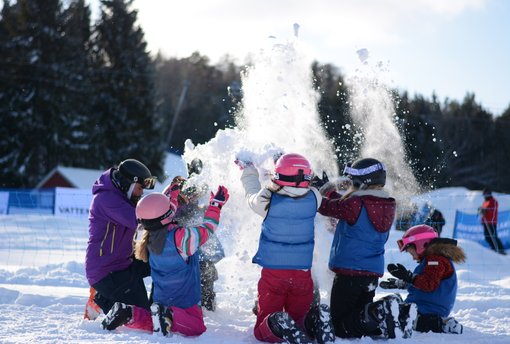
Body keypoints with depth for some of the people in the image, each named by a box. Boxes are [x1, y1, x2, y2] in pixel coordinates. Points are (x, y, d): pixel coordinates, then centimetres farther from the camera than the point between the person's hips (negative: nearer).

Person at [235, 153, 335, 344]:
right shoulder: (313, 199, -6)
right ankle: (314, 321, -18)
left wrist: (248, 170, 29)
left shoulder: (269, 201, -12)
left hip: (273, 272, -2)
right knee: (299, 320, 16)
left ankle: (278, 326, -28)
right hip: (302, 272, 2)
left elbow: (252, 194, 11)